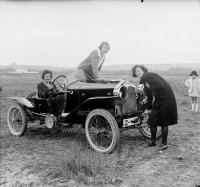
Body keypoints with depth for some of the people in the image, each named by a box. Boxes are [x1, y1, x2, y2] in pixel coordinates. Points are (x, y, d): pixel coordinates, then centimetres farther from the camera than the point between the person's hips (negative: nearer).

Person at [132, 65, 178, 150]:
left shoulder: (149, 76, -14)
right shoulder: (144, 80, 13)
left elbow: (160, 86, -26)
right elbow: (149, 96, 18)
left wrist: (155, 98, -14)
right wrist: (147, 109, 17)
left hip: (165, 98, -9)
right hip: (158, 100, 9)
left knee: (163, 122, -1)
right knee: (152, 120, 11)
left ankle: (164, 143, 11)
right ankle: (153, 141, 24)